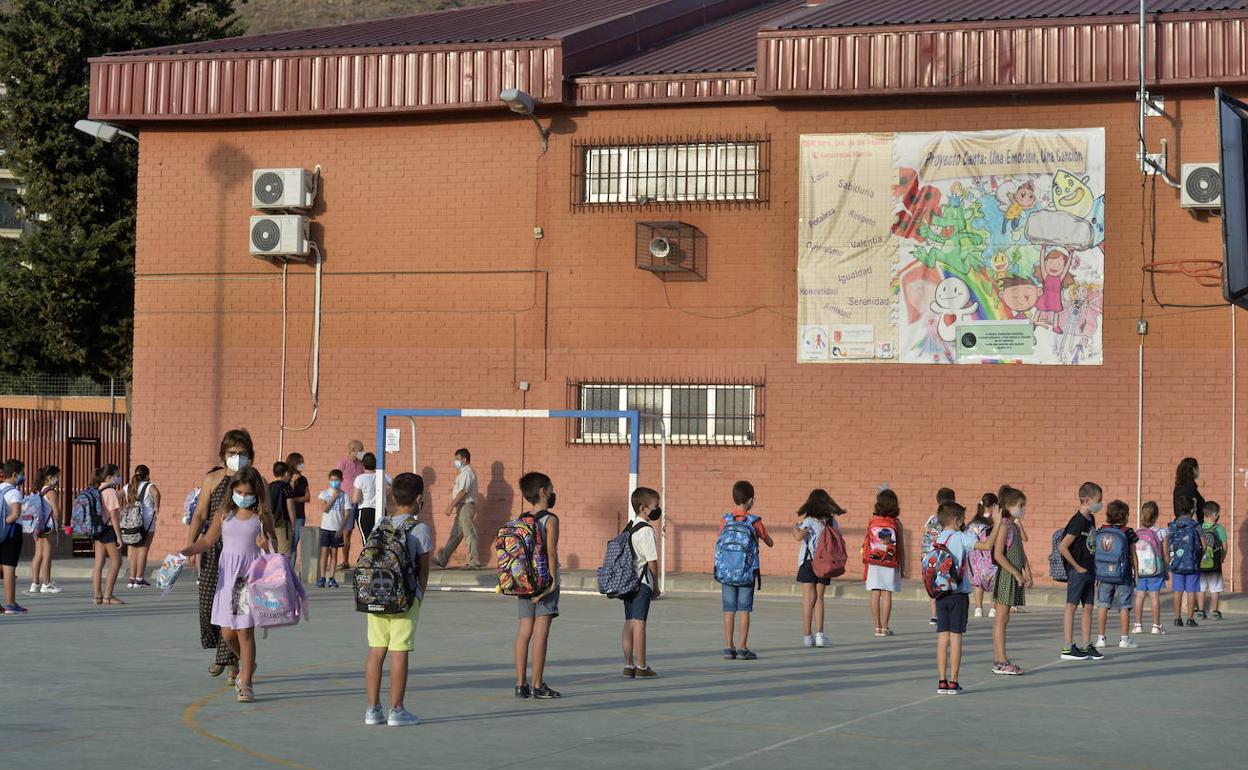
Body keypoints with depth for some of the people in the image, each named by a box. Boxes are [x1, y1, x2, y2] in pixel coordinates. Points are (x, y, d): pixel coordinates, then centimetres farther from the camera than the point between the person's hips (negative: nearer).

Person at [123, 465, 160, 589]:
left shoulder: (128, 487, 10)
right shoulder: (149, 486, -6)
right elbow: (156, 493, -27)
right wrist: (157, 507, -15)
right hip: (146, 522, -5)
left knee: (133, 551, 12)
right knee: (142, 550, 0)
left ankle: (132, 579, 11)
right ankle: (139, 579, -2)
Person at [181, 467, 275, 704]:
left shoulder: (261, 518, 3)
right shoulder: (225, 516, 8)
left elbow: (271, 546, 7)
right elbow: (207, 541, 10)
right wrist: (186, 551, -4)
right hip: (227, 576, 3)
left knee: (245, 630, -5)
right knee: (227, 633, 4)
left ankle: (245, 684, 2)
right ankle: (246, 664, 35)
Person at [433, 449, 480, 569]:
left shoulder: (467, 472, -14)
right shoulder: (464, 472, 18)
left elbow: (463, 492, -21)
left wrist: (451, 506, -20)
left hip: (466, 506, -10)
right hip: (463, 507, 10)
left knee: (469, 534, -7)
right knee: (455, 534, 11)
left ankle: (474, 563, -4)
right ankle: (442, 560, 14)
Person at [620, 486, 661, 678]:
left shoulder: (629, 527, 12)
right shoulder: (646, 531, -14)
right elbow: (652, 561, -14)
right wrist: (655, 585, -2)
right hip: (642, 582, -8)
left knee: (629, 622, 10)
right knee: (639, 622, -5)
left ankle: (628, 665, 12)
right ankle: (641, 666, -1)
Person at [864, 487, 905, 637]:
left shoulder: (872, 521, 0)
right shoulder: (896, 523, -4)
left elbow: (867, 544, 2)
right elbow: (901, 547, -1)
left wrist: (865, 563, 12)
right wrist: (902, 567, 7)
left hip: (873, 563, 2)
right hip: (891, 564, -2)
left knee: (875, 594, 4)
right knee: (887, 594, 1)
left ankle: (877, 627, 5)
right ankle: (884, 627, 0)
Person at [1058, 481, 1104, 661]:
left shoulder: (1091, 519, 11)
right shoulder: (1077, 522, -17)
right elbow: (1063, 547, -21)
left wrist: (1094, 568, 14)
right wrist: (1077, 567, -15)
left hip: (1089, 570, 9)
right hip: (1077, 571, -9)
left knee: (1088, 607, 9)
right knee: (1072, 606, -3)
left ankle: (1087, 646, 13)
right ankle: (1068, 648, -1)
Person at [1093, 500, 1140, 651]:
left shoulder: (1100, 532, 2)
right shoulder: (1127, 532, -6)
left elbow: (1095, 554, 5)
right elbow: (1133, 556, -2)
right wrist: (1136, 573, 8)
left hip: (1103, 574, 3)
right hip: (1123, 575, -3)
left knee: (1102, 606, 8)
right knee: (1124, 607, 4)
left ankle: (1100, 638, 8)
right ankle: (1125, 639, 5)